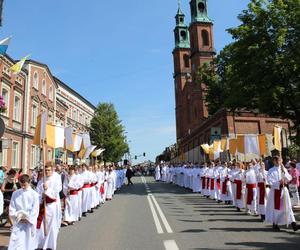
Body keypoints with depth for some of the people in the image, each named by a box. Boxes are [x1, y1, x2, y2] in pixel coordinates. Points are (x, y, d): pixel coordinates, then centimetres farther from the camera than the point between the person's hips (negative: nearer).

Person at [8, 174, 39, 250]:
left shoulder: (34, 194, -6)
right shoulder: (15, 194, 1)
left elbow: (35, 210, -7)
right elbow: (12, 208, 3)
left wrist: (27, 218, -11)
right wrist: (17, 217, -8)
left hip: (30, 222, -1)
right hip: (18, 222, 2)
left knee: (28, 242, 8)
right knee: (15, 243, -5)